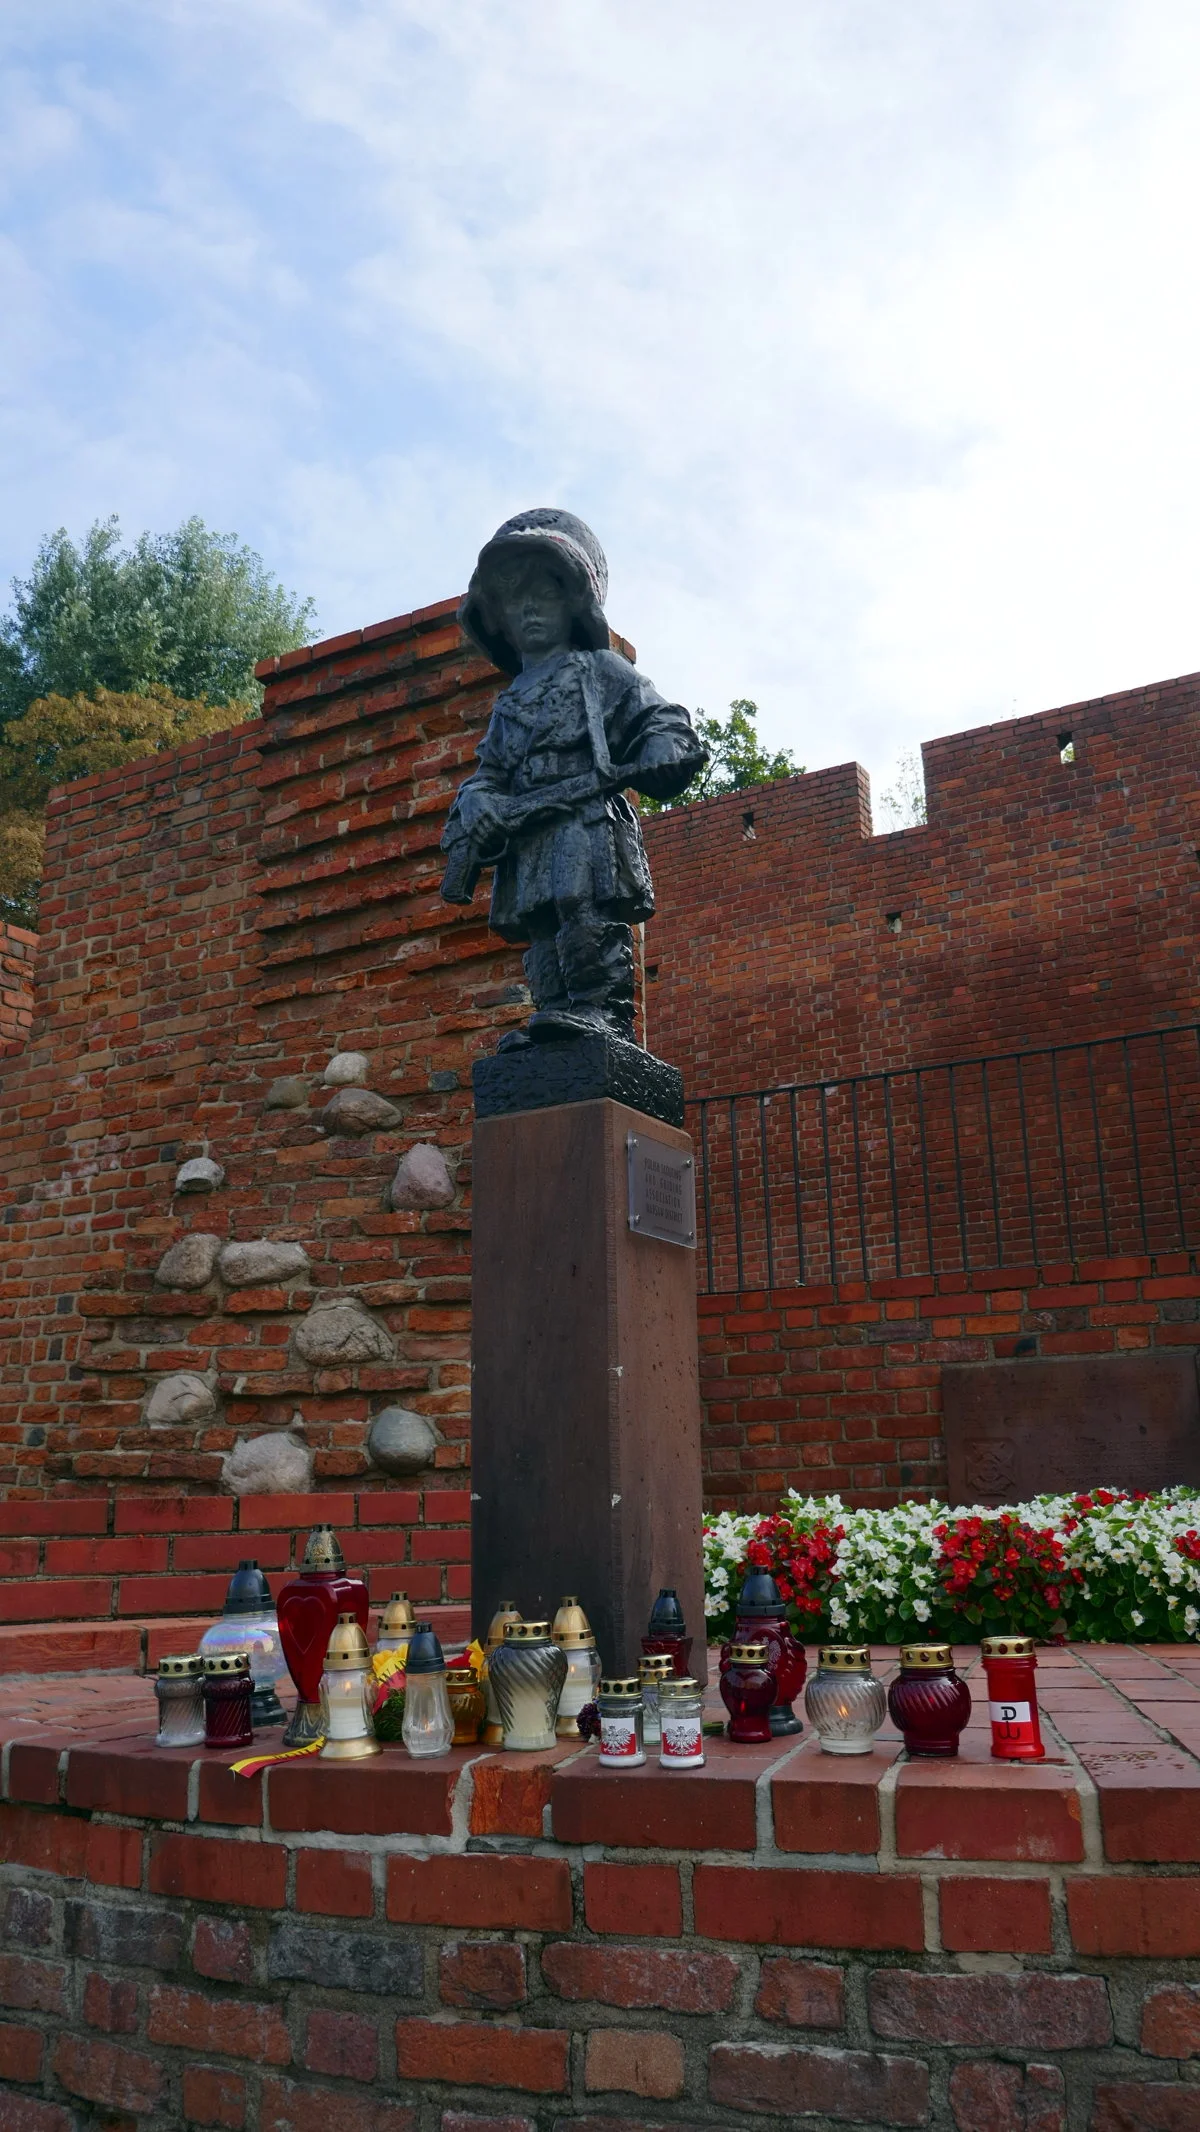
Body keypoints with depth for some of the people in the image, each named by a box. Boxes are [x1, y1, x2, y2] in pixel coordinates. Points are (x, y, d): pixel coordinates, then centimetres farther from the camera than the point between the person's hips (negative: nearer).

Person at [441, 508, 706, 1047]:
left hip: (588, 820, -6)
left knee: (586, 909, -23)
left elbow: (663, 720, 7)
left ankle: (603, 1008, -29)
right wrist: (477, 809, 0)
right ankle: (555, 1012, -6)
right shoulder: (509, 704, 32)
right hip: (525, 832, 6)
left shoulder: (599, 669, 16)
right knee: (542, 930, -3)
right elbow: (486, 777, 24)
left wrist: (659, 758, -16)